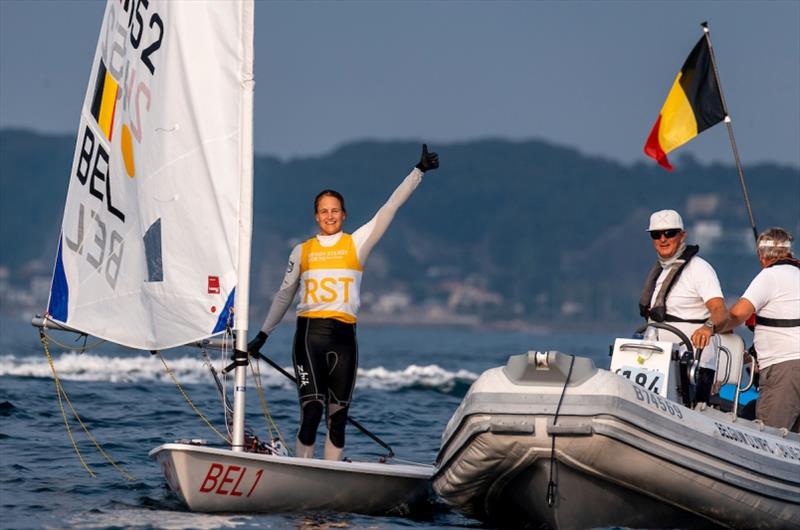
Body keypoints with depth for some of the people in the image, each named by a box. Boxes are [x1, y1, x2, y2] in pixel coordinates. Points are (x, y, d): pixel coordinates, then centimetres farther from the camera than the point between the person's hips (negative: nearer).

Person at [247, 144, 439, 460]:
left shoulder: (357, 244, 9)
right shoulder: (302, 251, 12)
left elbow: (390, 208, 4)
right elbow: (284, 295, 21)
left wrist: (419, 171, -2)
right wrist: (263, 335, 22)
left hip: (344, 335, 1)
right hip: (309, 333, -1)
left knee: (338, 416, 3)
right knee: (312, 412, -12)